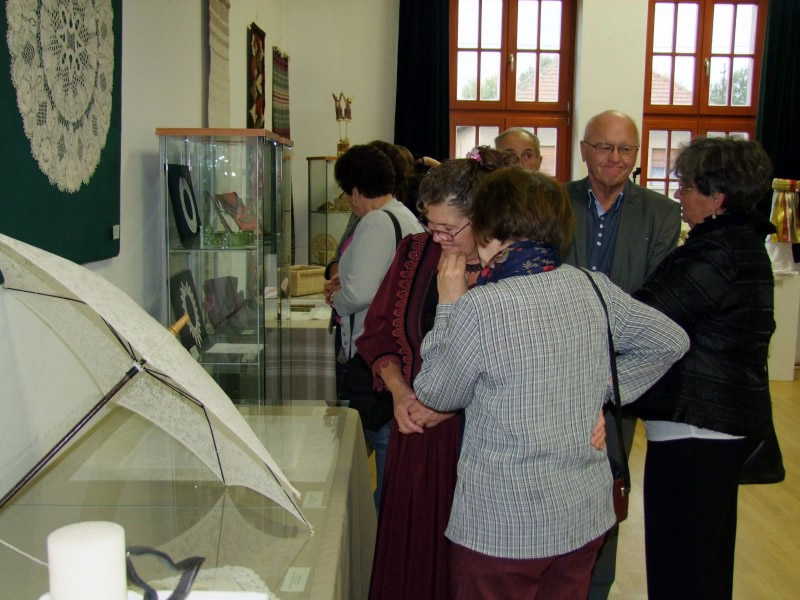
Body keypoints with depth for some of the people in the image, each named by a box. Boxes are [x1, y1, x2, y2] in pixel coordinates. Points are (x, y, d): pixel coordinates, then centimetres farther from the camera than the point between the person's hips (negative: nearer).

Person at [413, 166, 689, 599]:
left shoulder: (480, 308, -21)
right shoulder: (593, 288, -4)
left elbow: (435, 395, -6)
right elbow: (671, 340, 10)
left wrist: (448, 306, 1)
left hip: (501, 528, -5)